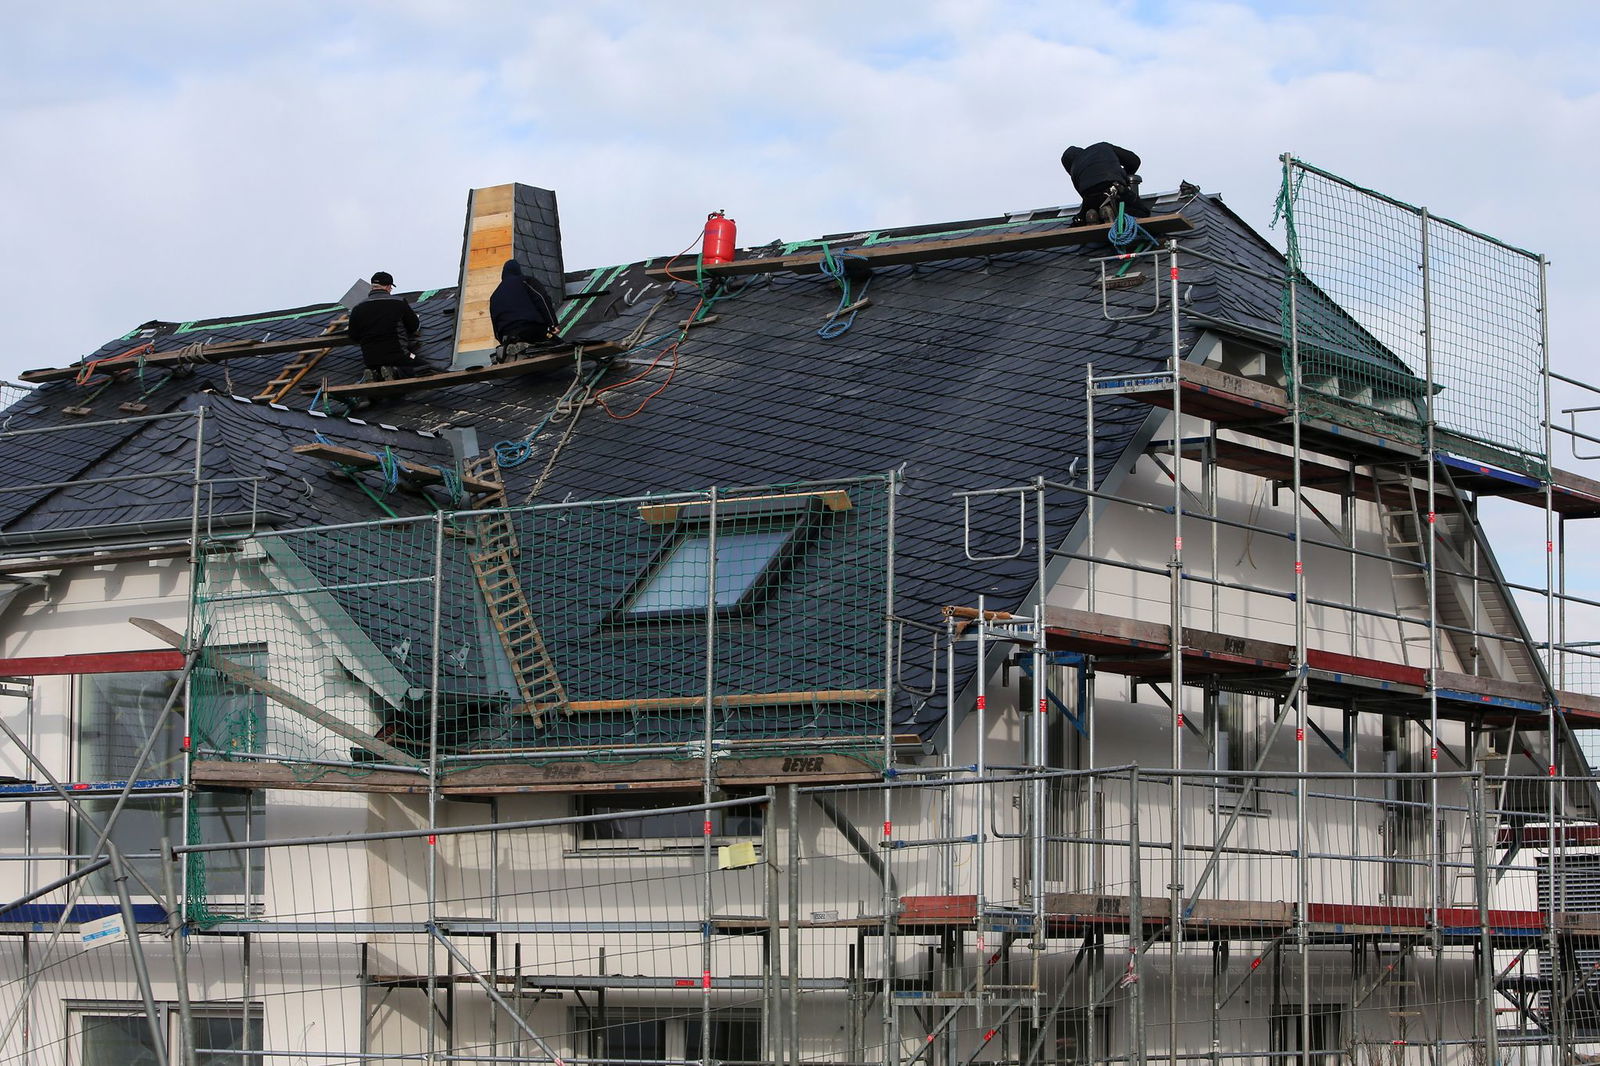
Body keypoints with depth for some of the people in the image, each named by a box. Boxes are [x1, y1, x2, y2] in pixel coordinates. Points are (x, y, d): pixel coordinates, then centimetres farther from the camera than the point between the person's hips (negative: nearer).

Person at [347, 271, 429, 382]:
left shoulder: (357, 309, 3)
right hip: (398, 355, -4)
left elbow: (353, 337, 11)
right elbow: (415, 328, 8)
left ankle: (374, 375, -2)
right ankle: (397, 373, -17)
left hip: (370, 359, 4)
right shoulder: (399, 302, -4)